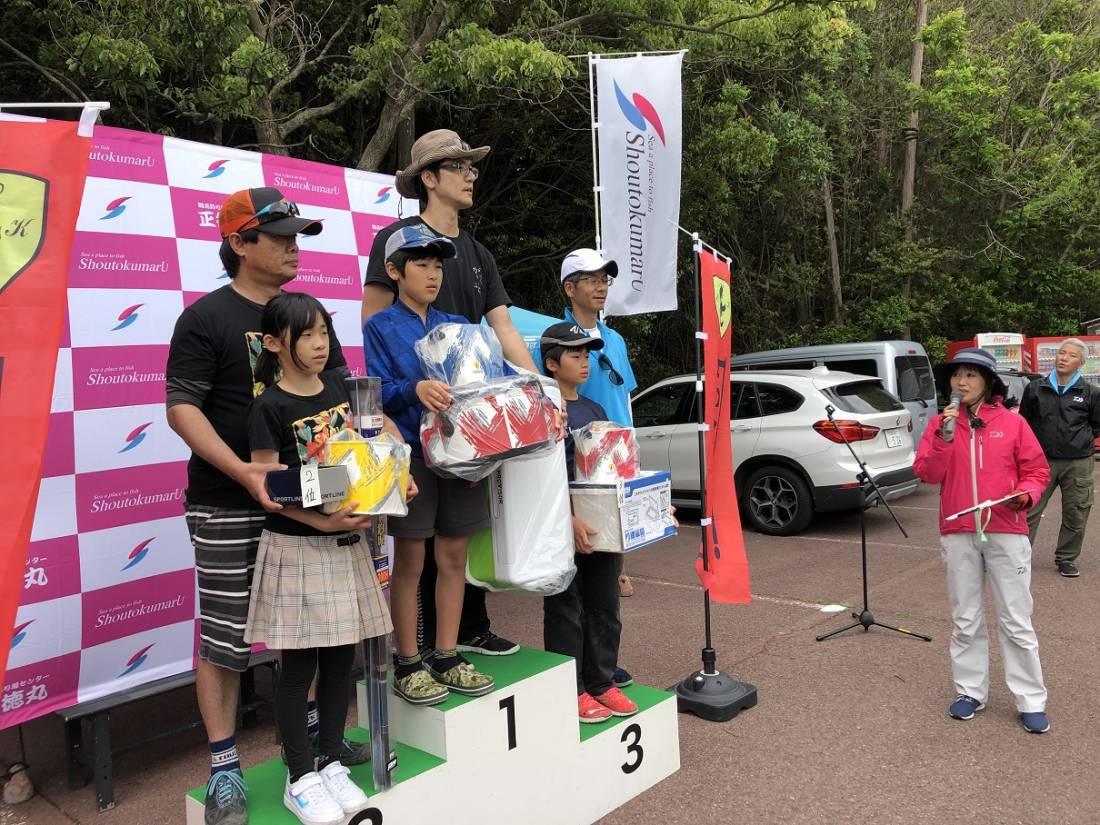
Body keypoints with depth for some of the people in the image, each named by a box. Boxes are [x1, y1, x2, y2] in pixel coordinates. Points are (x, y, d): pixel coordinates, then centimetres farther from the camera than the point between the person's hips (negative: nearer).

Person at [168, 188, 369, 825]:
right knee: (225, 637, 3)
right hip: (229, 508, -5)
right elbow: (182, 408, -13)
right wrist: (243, 471, -26)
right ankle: (224, 767, 18)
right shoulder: (206, 318, -7)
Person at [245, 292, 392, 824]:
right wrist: (322, 522, -25)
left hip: (347, 542, 6)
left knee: (341, 657, 12)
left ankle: (331, 763, 28)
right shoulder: (268, 407, -11)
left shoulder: (338, 386, 6)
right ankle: (301, 779, 20)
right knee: (299, 664, 4)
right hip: (296, 546, -5)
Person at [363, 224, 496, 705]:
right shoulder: (380, 327, 0)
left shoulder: (456, 326, 13)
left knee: (454, 558, 9)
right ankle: (408, 664, 17)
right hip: (411, 455, -4)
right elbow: (379, 392, -8)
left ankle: (446, 657, 21)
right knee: (410, 563, 4)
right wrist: (415, 389, -27)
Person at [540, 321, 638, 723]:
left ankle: (601, 682, 27)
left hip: (598, 525, 8)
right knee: (566, 610, 5)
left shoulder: (594, 410, 13)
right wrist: (569, 520, -26)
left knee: (604, 606, 14)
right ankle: (571, 690, 16)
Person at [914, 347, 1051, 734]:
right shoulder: (940, 424, 3)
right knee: (965, 620, 11)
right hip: (958, 534, 2)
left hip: (1006, 532, -1)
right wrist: (944, 436, -19)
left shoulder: (1012, 423, 0)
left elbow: (1036, 470, 5)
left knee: (1016, 622, 4)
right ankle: (970, 691, 23)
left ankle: (1031, 701, 15)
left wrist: (1026, 494, -14)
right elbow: (928, 474, -6)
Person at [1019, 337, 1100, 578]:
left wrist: (1080, 441, 6)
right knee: (1029, 510, 0)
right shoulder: (1035, 388, 3)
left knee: (1076, 515, 9)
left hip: (1078, 464, 0)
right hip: (1042, 461, 0)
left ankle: (1066, 559, 23)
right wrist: (1039, 442, 9)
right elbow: (1024, 420, 14)